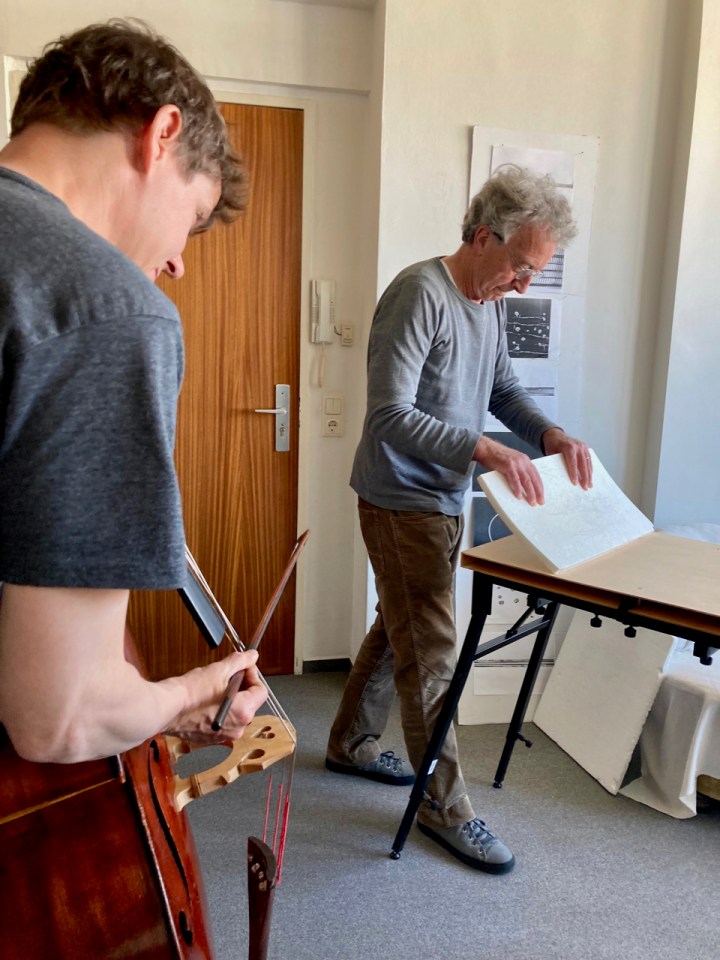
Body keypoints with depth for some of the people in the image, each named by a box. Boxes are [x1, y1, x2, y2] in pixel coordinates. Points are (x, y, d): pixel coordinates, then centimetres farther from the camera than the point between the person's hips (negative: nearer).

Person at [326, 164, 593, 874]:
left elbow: (502, 389, 16)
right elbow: (389, 414, -25)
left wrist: (549, 434, -4)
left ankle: (351, 744, 39)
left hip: (443, 500, 9)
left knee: (397, 630, 20)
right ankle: (444, 805, 16)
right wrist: (486, 452, -33)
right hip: (401, 502, -9)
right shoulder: (420, 293, -20)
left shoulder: (488, 303, 9)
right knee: (431, 654, -1)